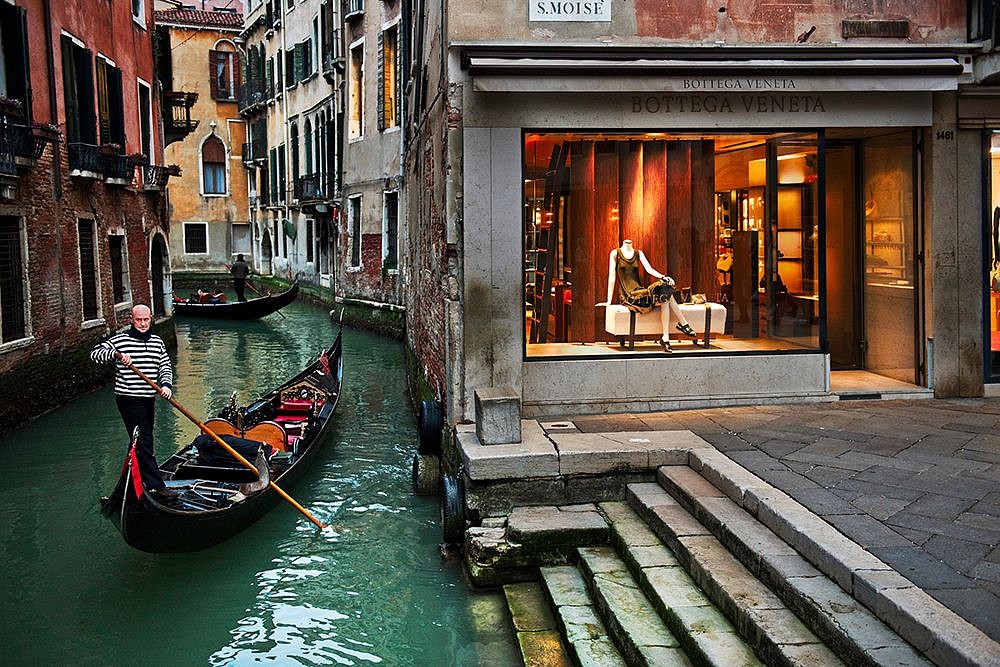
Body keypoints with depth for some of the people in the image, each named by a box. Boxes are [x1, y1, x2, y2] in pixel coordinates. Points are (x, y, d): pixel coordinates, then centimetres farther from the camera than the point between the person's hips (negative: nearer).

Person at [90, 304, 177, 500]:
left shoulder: (157, 342, 10)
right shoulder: (121, 340, -7)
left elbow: (165, 366, 12)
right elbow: (95, 353, -12)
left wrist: (166, 384, -7)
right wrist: (116, 354, -29)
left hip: (149, 399, 7)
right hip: (129, 400, -7)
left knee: (142, 442, 15)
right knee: (143, 443, -10)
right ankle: (157, 487, -12)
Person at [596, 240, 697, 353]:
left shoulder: (638, 253, 16)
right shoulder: (615, 253, 2)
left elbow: (649, 269, 2)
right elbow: (612, 277, 0)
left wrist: (663, 277, -18)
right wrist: (609, 301, -2)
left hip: (640, 291, 5)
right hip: (628, 296, -5)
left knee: (665, 293, -23)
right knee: (665, 296, -23)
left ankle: (665, 338, -22)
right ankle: (683, 324, -12)